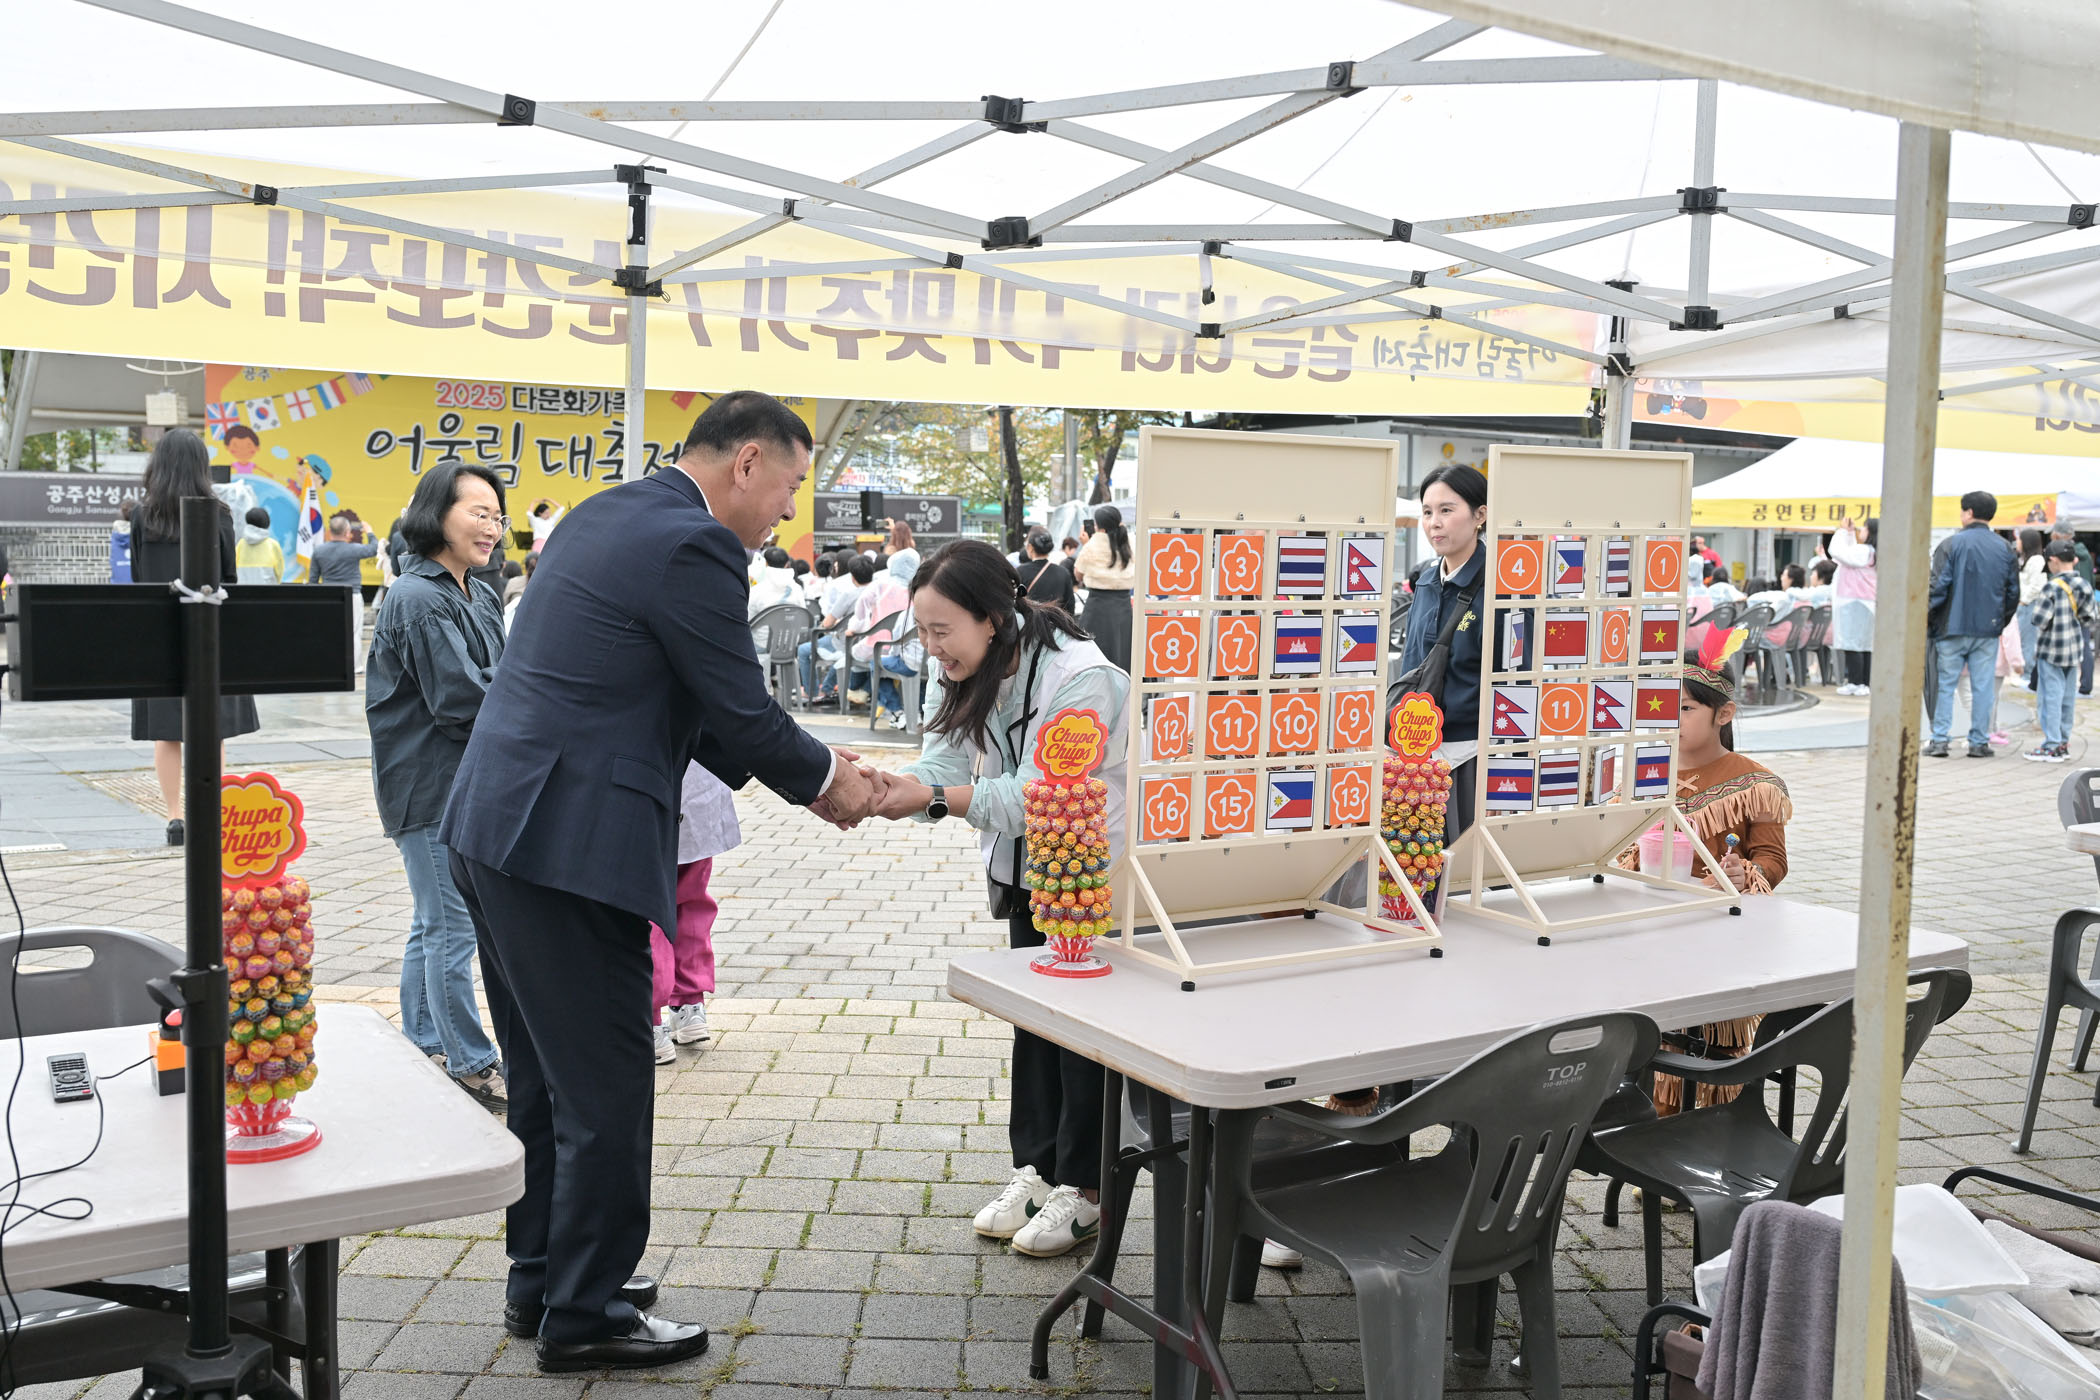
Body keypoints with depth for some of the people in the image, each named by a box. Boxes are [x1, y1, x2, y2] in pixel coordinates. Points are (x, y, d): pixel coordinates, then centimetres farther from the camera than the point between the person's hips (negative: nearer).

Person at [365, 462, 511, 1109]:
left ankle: (422, 1052, 29)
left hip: (465, 783, 10)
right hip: (431, 789, -10)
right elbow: (460, 697, -21)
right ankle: (471, 1067, 7)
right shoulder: (418, 600, -15)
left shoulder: (479, 596, 14)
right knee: (452, 932, -2)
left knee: (433, 926, 17)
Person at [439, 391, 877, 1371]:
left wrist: (790, 768, 18)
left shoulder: (605, 516, 16)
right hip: (570, 845, -10)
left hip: (494, 828, 10)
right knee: (606, 1090, 3)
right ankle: (585, 1316, 16)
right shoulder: (692, 546, -15)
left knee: (545, 1077, 21)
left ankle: (542, 1278, 34)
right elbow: (743, 711, -11)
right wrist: (823, 778, 7)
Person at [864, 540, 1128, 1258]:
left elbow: (1033, 798, -31)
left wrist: (931, 799, -38)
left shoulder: (1080, 679, -30)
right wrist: (875, 787, -31)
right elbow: (944, 768, -11)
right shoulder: (961, 672, -6)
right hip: (1026, 869, 7)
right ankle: (1036, 1167, 24)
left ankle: (1083, 1189, 11)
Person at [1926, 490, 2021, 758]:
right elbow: (2013, 592, 10)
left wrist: (1928, 619, -1)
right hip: (1988, 630, 3)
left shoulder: (1951, 544, -7)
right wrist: (2001, 620, 21)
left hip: (1953, 627, -3)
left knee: (1945, 685, 3)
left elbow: (1938, 586, -11)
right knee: (1982, 686, 7)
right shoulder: (2005, 549, 6)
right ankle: (1979, 742, 9)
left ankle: (1939, 741, 1)